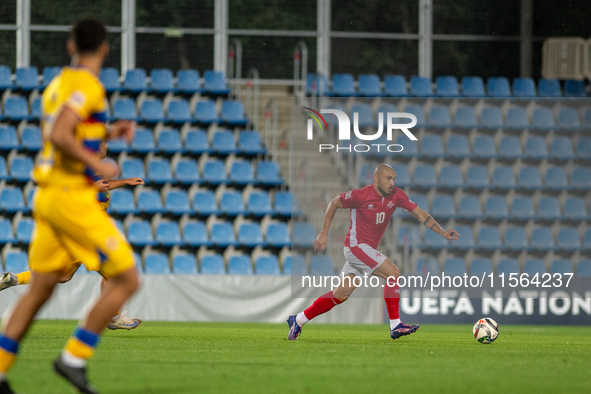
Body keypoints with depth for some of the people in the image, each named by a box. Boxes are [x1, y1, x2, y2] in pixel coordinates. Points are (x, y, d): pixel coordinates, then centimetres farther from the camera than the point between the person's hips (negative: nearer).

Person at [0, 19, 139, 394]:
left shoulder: (59, 83, 15)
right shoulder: (88, 86, -13)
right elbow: (60, 137, -25)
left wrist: (107, 134, 21)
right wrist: (98, 165, -18)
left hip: (48, 196, 9)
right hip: (74, 198, -9)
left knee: (40, 288, 13)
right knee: (127, 279, -5)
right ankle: (74, 358, -7)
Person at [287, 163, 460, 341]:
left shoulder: (396, 196, -1)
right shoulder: (360, 195, -16)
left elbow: (419, 213, 2)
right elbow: (334, 203, -3)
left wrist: (442, 232, -8)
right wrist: (324, 234, -3)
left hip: (368, 249, 7)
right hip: (357, 245, -7)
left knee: (341, 294, 11)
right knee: (393, 273, -18)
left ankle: (298, 320, 20)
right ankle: (395, 325, -17)